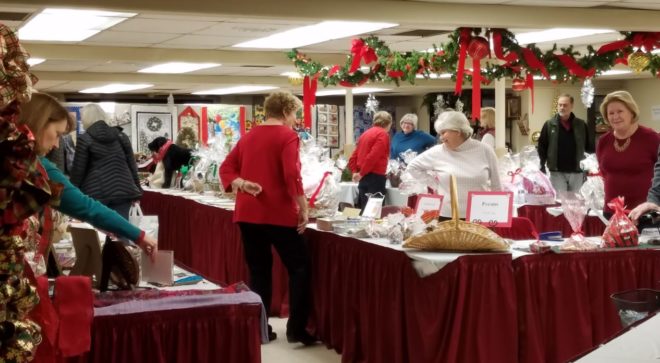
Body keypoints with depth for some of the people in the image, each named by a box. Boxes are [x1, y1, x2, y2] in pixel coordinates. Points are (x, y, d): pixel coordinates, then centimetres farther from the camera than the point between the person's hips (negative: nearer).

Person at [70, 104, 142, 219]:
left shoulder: (85, 139, -2)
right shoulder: (121, 136, 13)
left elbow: (78, 170, -2)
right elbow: (132, 164, 14)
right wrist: (136, 191, 20)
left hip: (96, 193, -4)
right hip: (122, 191, 4)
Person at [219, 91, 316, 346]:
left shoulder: (248, 136, 16)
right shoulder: (287, 136, -6)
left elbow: (226, 167, 11)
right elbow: (292, 175, -17)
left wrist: (241, 184, -4)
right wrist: (303, 208, -11)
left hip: (247, 213, 7)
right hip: (278, 213, -6)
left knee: (258, 271, 13)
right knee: (299, 267, 5)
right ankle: (296, 328, 1)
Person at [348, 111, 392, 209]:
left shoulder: (366, 133, 17)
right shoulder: (383, 134, -8)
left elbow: (354, 156, 14)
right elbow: (373, 156, -19)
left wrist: (355, 171, 9)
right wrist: (362, 173, -12)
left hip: (364, 177, 8)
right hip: (375, 177, -8)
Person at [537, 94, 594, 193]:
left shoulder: (581, 125, 4)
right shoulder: (549, 125, 0)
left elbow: (588, 146, 9)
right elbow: (541, 147, 0)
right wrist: (542, 167, -6)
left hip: (576, 172, 2)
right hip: (557, 172, -2)